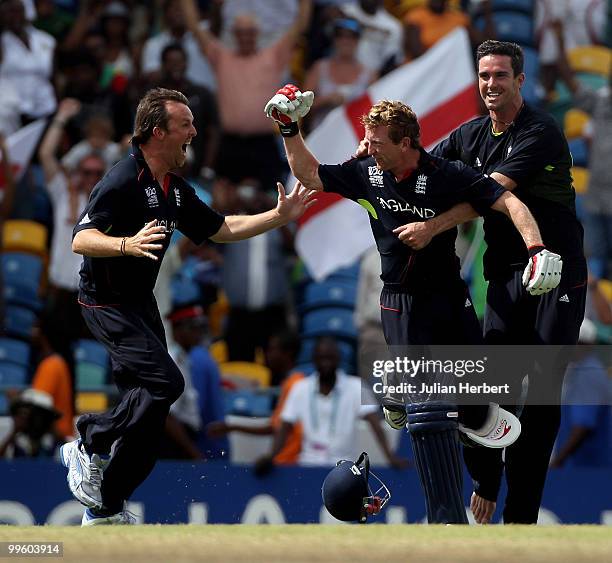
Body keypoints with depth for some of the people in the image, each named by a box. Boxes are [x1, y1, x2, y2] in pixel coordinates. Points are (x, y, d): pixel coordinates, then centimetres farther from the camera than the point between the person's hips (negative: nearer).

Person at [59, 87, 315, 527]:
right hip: (107, 304, -9)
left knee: (150, 413, 6)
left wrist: (280, 216, 13)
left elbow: (221, 229, 20)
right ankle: (90, 444, -7)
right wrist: (128, 244, -44)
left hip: (141, 303, 9)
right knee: (165, 381, -23)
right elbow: (81, 240, -26)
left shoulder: (176, 189, 9)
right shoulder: (123, 182, -19)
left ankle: (105, 509, 14)